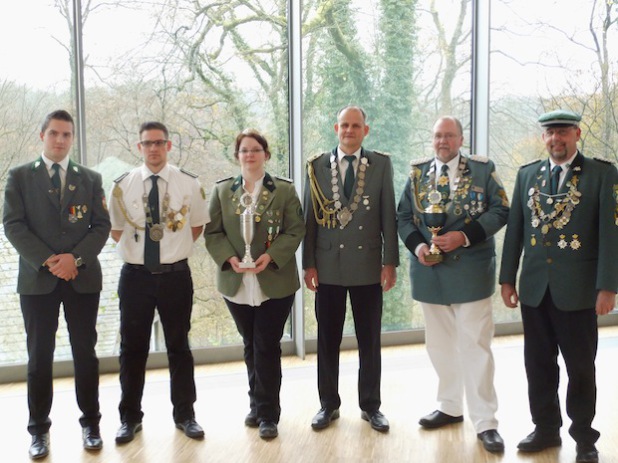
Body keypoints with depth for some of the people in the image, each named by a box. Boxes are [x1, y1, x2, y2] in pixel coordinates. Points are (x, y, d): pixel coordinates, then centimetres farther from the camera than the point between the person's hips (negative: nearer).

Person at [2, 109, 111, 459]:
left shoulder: (91, 178, 10)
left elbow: (102, 225, 3)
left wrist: (75, 258, -12)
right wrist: (48, 261, -15)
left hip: (83, 277, 1)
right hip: (37, 278, -1)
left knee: (85, 353, 7)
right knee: (40, 355, 5)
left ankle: (91, 423, 19)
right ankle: (39, 429, 16)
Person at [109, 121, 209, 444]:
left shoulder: (188, 183, -3)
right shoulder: (122, 185, -1)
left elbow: (197, 225, 10)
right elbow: (116, 230, 10)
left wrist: (176, 247, 4)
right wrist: (137, 248, 3)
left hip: (175, 275, 0)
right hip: (135, 275, 1)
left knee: (179, 345, 12)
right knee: (132, 347, 10)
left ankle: (185, 414, 26)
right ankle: (130, 417, 25)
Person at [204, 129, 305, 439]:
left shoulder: (284, 190, 0)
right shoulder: (222, 190, 7)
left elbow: (295, 231, -4)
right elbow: (212, 232, 4)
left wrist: (270, 256, -18)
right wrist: (229, 258, -13)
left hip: (274, 282, -3)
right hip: (236, 283, 3)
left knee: (267, 347, 0)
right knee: (251, 347, 15)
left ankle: (267, 414, 10)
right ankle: (258, 405, 30)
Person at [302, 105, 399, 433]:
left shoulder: (381, 164, 2)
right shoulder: (317, 166, 3)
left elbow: (389, 216, 0)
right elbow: (309, 218, 2)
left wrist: (390, 262, -4)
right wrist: (308, 264, -2)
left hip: (368, 265, 0)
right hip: (328, 266, 1)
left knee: (369, 341, 9)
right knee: (327, 339, 9)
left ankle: (370, 405, 23)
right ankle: (328, 404, 24)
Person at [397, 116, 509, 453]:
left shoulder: (482, 169, 0)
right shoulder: (417, 173, 9)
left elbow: (500, 210, -6)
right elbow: (404, 216, 8)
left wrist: (464, 236, -19)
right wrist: (417, 245, -11)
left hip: (470, 271, -4)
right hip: (430, 270, 4)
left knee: (475, 345, -2)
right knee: (440, 344, 14)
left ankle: (485, 422, 7)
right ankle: (449, 407, 29)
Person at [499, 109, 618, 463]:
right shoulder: (527, 175, 9)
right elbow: (515, 229, 10)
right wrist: (507, 278, 8)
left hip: (577, 290, -3)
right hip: (534, 288, 4)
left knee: (581, 367, 7)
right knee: (539, 364, 11)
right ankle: (546, 429, 27)